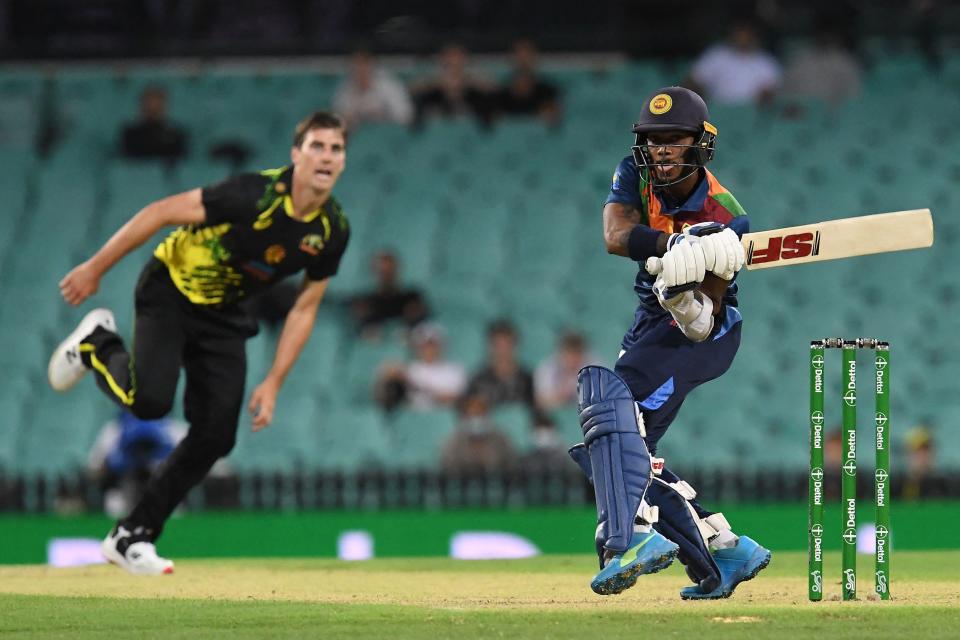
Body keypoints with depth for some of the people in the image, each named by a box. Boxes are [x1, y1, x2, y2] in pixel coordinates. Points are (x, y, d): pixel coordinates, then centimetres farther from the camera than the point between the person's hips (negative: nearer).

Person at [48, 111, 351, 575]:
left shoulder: (333, 231, -9)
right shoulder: (256, 194, -28)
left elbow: (304, 309, 3)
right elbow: (162, 212, -20)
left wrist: (273, 382, 0)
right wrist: (95, 269, -16)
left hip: (223, 318, 6)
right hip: (171, 290, -6)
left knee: (216, 436, -4)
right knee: (150, 399, -26)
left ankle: (132, 537, 7)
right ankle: (98, 345, 8)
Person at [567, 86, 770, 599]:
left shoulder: (726, 219, -23)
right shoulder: (635, 176, -8)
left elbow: (705, 324, -26)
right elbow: (616, 236, -28)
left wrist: (686, 296, -49)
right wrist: (679, 243, -44)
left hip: (704, 329, -8)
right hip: (651, 325, 8)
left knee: (609, 395, -32)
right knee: (607, 452, 6)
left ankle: (636, 536, -47)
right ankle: (725, 554, 12)